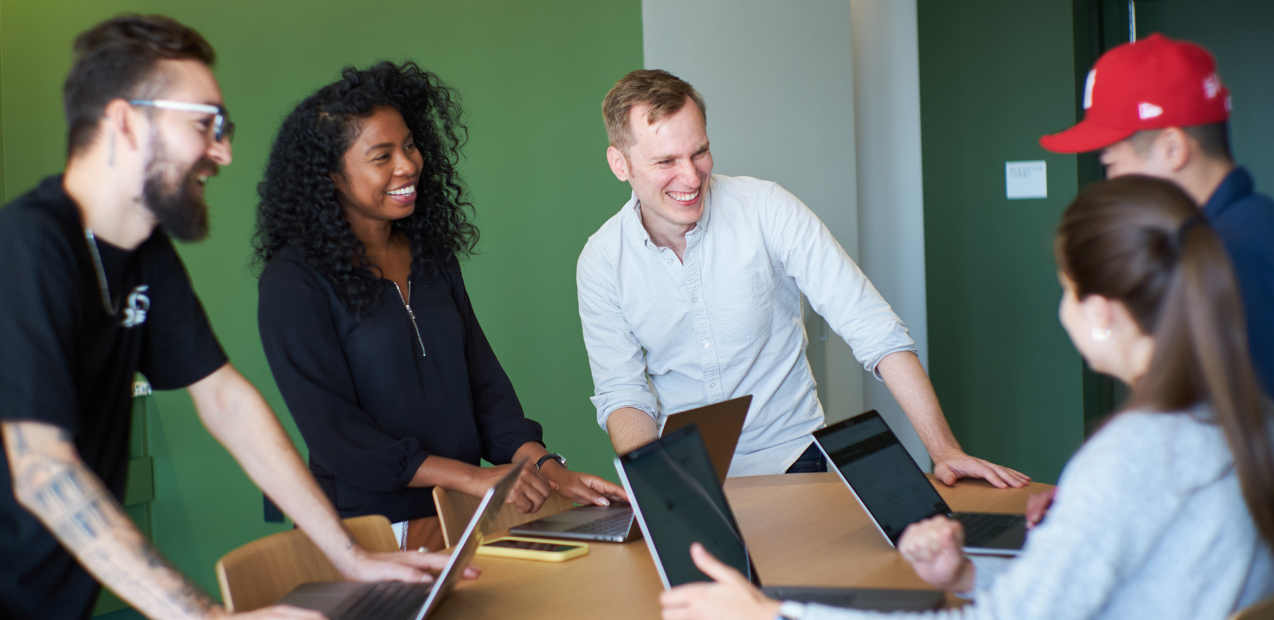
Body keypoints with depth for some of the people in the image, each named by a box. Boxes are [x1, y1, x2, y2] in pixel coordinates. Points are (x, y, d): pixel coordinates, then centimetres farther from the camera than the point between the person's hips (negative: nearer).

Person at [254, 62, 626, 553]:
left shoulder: (432, 254, 15)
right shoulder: (294, 281, -7)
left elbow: (484, 383, 12)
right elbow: (332, 434, -12)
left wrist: (544, 466, -5)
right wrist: (474, 478, -19)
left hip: (467, 513, 7)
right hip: (375, 526, -6)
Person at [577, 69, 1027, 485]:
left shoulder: (767, 210, -11)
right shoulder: (600, 262, -5)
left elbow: (873, 329, -13)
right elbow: (621, 393, -2)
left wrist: (945, 450, -20)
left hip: (787, 457, -1)